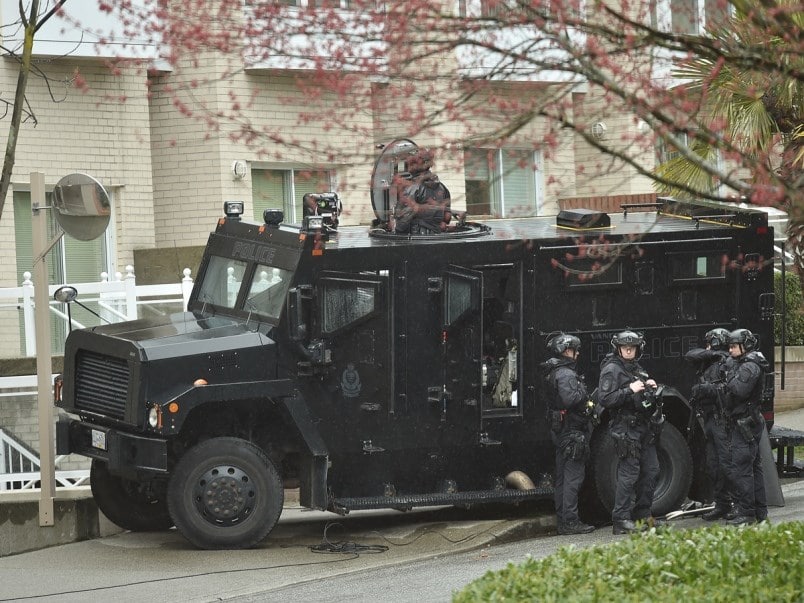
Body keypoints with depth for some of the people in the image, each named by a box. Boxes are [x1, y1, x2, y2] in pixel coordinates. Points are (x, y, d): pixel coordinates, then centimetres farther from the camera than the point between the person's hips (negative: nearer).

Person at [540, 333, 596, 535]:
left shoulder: (554, 372, 16)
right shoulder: (565, 374, -16)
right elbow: (569, 399, -29)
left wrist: (585, 402, 12)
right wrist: (584, 394, -11)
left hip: (560, 432, 10)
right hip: (572, 431, -10)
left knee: (563, 477, 12)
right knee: (573, 477, -9)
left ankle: (563, 520, 17)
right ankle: (570, 521, -10)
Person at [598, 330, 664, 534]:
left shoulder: (637, 369, 18)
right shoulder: (611, 370, -8)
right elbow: (604, 399, -18)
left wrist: (651, 388, 9)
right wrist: (630, 390, -23)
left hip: (644, 428, 9)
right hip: (625, 429, -9)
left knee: (651, 470, 10)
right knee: (628, 474, -11)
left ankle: (642, 514, 20)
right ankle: (621, 521, -9)